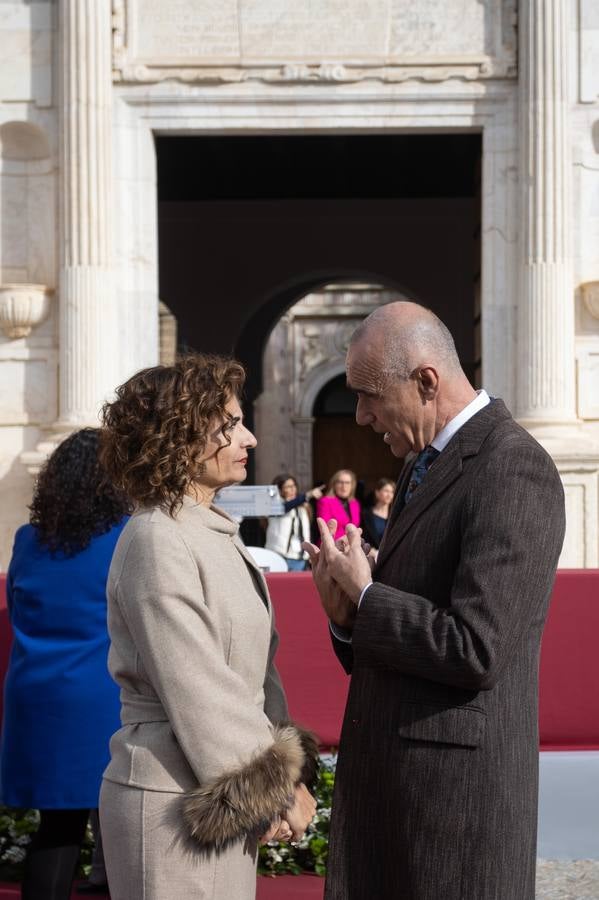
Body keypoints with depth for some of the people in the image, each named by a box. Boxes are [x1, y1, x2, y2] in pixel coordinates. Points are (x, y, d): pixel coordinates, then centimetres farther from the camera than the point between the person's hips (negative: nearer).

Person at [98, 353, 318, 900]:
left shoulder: (214, 533, 11)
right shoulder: (157, 541, -17)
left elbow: (254, 666, 10)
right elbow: (197, 695, -19)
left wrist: (286, 773, 0)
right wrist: (275, 789, -12)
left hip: (229, 800, 8)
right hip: (175, 803, -8)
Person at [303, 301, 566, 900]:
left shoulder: (513, 470, -17)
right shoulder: (426, 465, 14)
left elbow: (475, 651, -23)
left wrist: (363, 593, -11)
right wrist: (347, 614, -3)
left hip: (457, 780, -9)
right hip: (388, 772, 9)